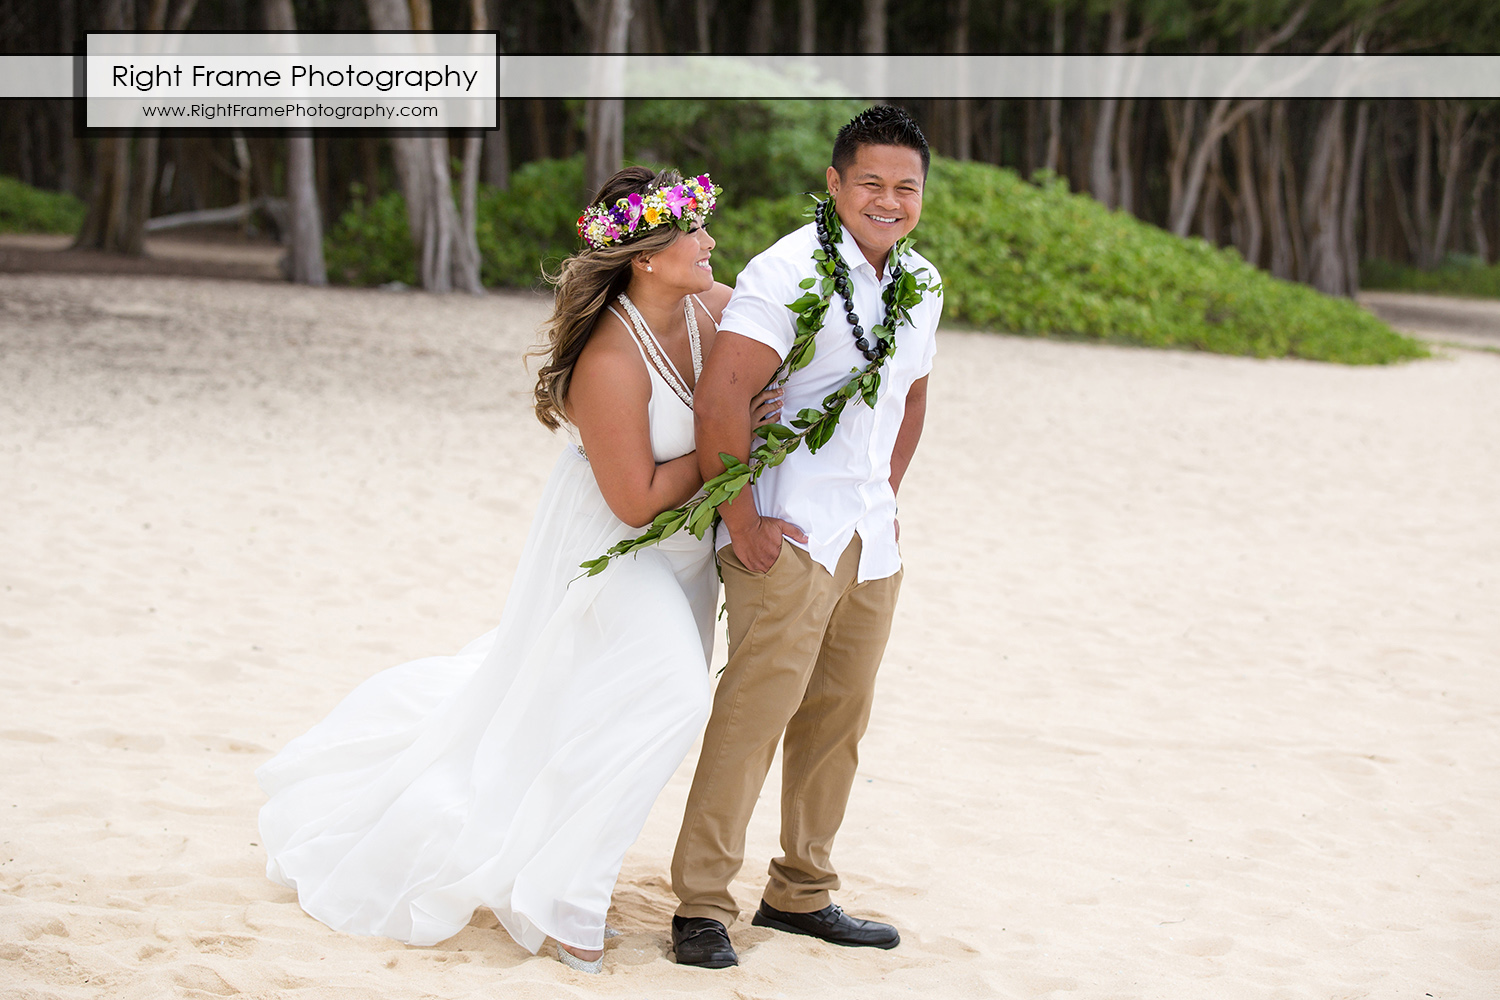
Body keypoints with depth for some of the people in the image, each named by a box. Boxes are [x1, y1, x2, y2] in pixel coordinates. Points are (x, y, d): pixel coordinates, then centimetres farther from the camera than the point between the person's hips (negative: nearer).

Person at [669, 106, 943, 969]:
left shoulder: (922, 285, 11)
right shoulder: (789, 273, -14)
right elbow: (720, 398, -21)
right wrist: (742, 524, -18)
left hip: (871, 539, 8)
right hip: (790, 533, -8)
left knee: (841, 716, 12)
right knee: (758, 704, -11)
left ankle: (802, 893, 24)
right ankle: (703, 906, -5)